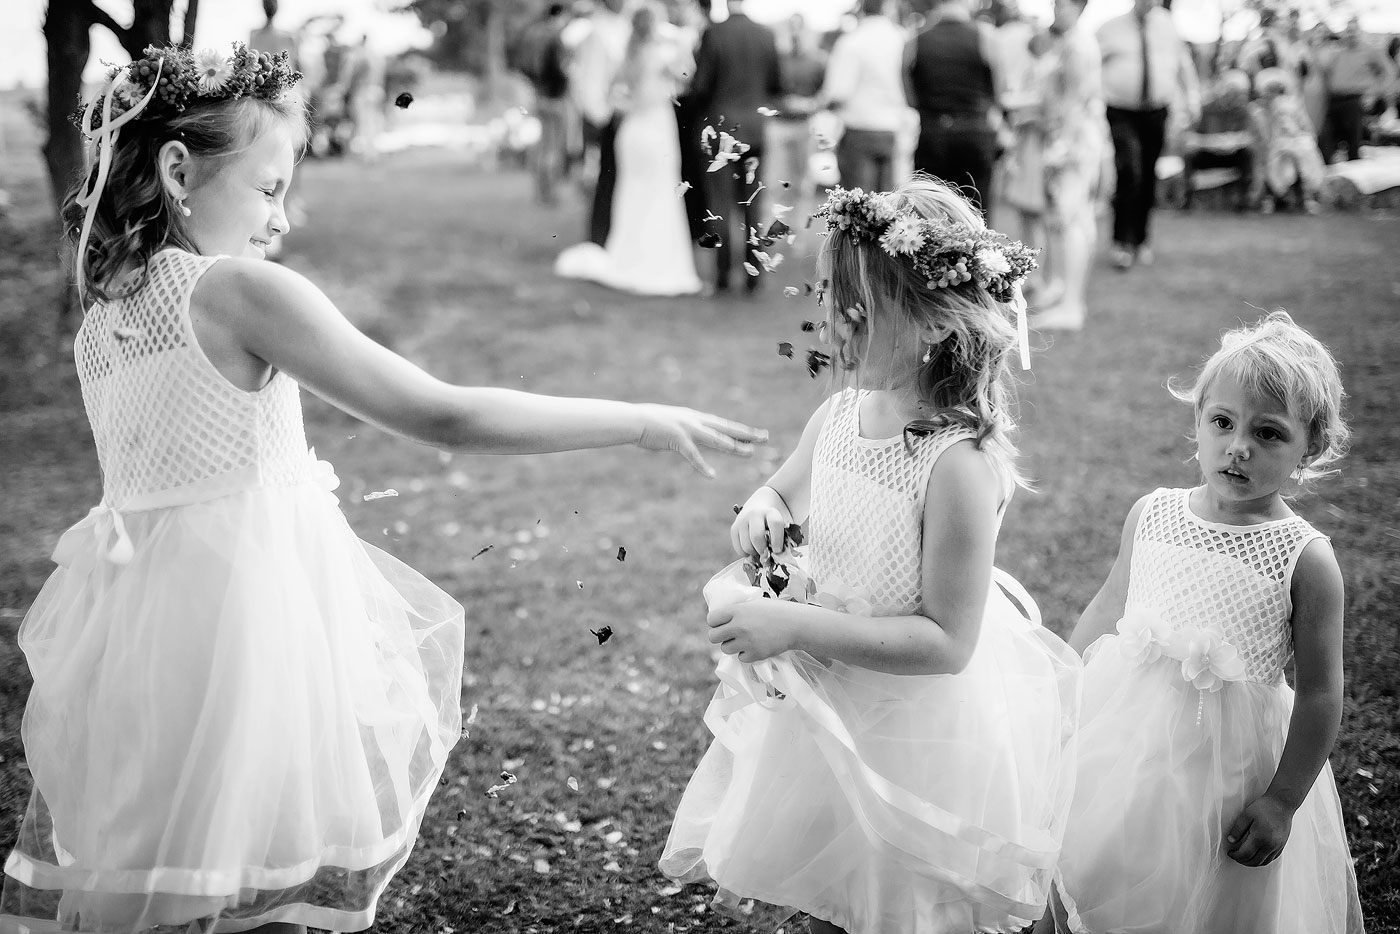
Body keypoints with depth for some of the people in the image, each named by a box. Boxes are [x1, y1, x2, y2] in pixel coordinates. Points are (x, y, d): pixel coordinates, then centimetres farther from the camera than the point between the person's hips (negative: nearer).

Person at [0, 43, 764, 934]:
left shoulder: (99, 322, 8)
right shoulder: (240, 290, -14)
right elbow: (442, 416, -18)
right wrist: (645, 422, -12)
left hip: (139, 616, 7)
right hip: (250, 601, -7)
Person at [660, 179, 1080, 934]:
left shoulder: (959, 462, -28)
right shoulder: (838, 416, -7)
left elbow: (946, 642, -27)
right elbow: (784, 495, 13)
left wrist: (795, 625, -30)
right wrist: (762, 510, -12)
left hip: (920, 726, -6)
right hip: (826, 702, 7)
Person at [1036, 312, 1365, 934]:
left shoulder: (1306, 561, -17)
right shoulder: (1151, 515, -5)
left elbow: (1319, 697, -12)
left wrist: (1282, 800, -11)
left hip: (1224, 758, -3)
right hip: (1121, 735, 4)